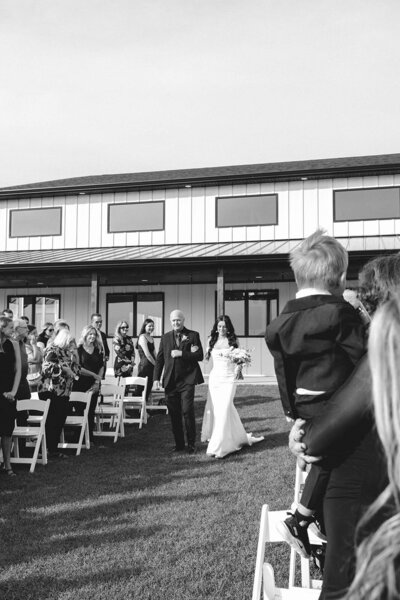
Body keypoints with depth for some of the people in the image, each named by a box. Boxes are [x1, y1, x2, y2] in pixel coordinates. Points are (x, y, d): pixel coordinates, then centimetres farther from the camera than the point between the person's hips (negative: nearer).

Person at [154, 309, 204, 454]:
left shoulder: (193, 335, 3)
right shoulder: (165, 337, 12)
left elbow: (200, 356, -5)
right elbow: (159, 359, 12)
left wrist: (181, 353, -14)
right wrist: (156, 378, 4)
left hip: (187, 380, -3)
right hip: (170, 381, 4)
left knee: (187, 411, -8)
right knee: (174, 414, 7)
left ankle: (191, 444, 5)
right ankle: (179, 443, 18)